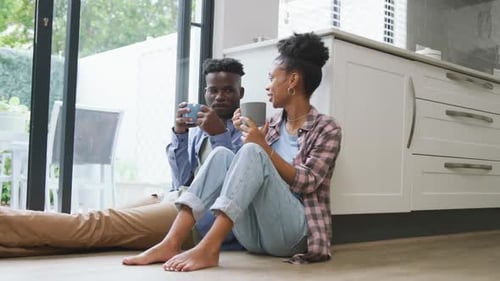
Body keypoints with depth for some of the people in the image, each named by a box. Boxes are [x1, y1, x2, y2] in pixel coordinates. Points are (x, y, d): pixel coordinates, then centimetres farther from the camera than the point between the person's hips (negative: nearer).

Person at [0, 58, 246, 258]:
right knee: (101, 220, -17)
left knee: (103, 224, -24)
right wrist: (179, 134, -2)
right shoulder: (196, 132, 22)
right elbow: (182, 182, 10)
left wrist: (220, 135, -16)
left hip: (207, 211, -6)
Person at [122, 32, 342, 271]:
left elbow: (306, 183, -11)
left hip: (295, 231, -5)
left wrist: (264, 149, -17)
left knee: (252, 153, -26)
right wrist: (246, 135, -1)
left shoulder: (326, 128, 0)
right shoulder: (272, 125, 17)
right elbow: (249, 171, 12)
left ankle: (208, 248, -38)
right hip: (255, 232, 5)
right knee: (222, 155, -16)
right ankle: (171, 244, -30)